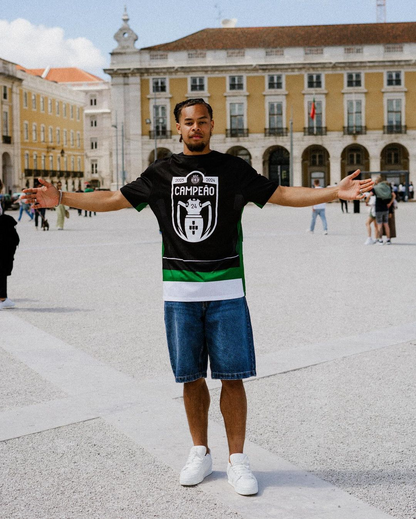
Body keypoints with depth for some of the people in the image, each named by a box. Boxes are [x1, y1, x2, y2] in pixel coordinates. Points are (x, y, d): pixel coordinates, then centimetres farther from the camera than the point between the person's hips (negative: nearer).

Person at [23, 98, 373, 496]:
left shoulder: (233, 169, 5)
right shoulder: (161, 173, 9)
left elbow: (282, 194, 4)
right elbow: (114, 199, 11)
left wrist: (334, 192, -8)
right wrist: (61, 198, 2)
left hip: (226, 289, -1)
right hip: (180, 291, 2)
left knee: (232, 377, -1)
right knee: (191, 377, 8)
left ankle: (237, 460, 11)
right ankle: (200, 453, 23)